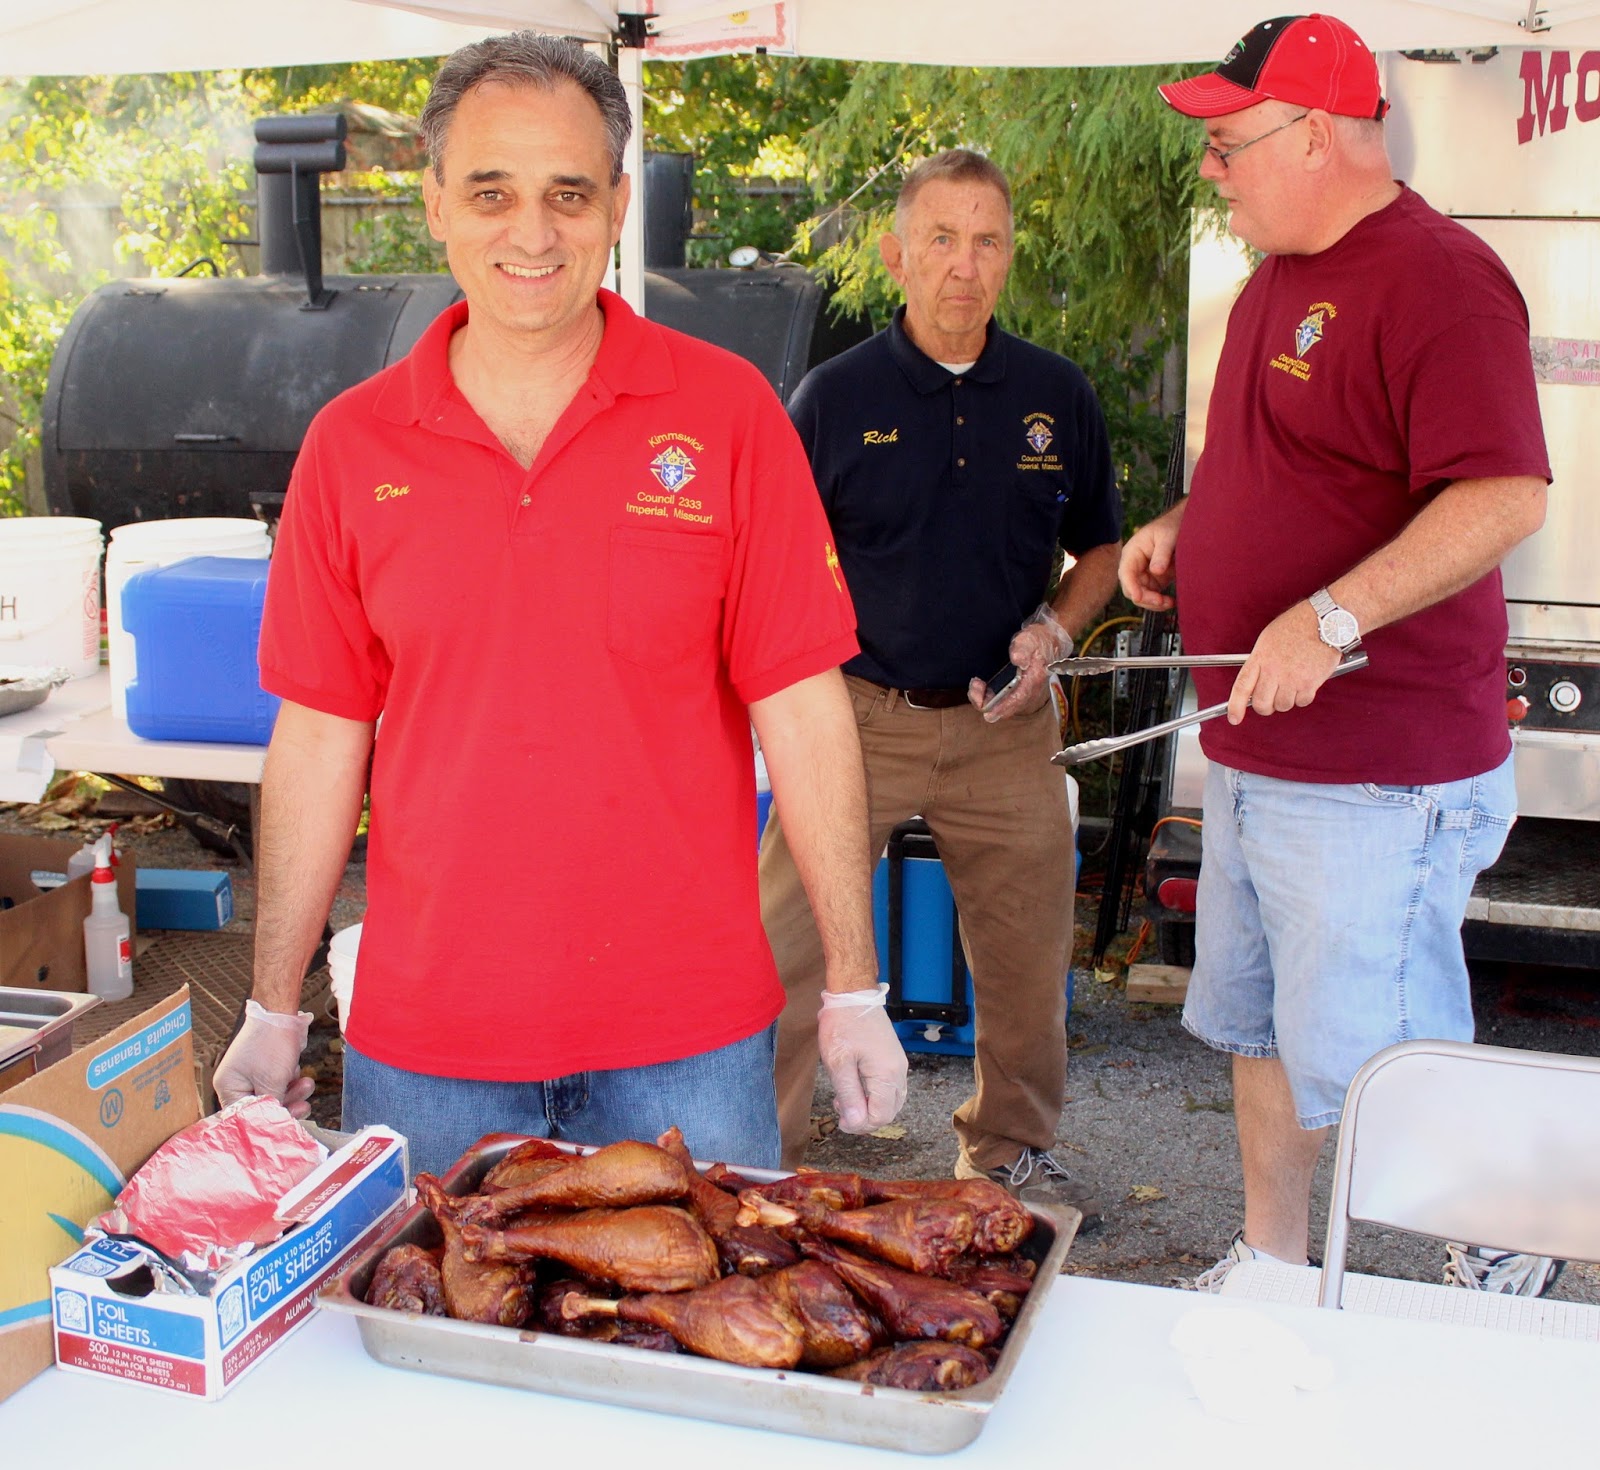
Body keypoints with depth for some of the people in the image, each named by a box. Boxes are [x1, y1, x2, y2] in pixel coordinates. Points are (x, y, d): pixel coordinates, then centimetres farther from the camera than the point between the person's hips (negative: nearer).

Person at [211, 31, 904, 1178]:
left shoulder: (727, 413, -5)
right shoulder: (351, 445, 1)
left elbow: (801, 710, -5)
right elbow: (322, 736, 4)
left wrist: (856, 988, -5)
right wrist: (274, 1010, 5)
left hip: (685, 1038, -1)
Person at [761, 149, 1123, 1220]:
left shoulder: (1059, 395, 4)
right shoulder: (835, 398, -2)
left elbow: (1103, 547, 14)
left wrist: (1056, 630, -5)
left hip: (1006, 726, 3)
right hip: (856, 715, -2)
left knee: (1028, 960, 11)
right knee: (788, 951, -4)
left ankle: (1012, 1151, 33)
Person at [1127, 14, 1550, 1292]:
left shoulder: (1437, 279, -16)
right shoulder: (1282, 278, 15)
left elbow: (1507, 496, -25)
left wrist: (1332, 619, -31)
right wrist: (1187, 528, 9)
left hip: (1379, 776, -10)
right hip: (1257, 752, 10)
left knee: (1369, 1077, -2)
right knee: (1255, 1030, 19)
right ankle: (1270, 1265, 35)